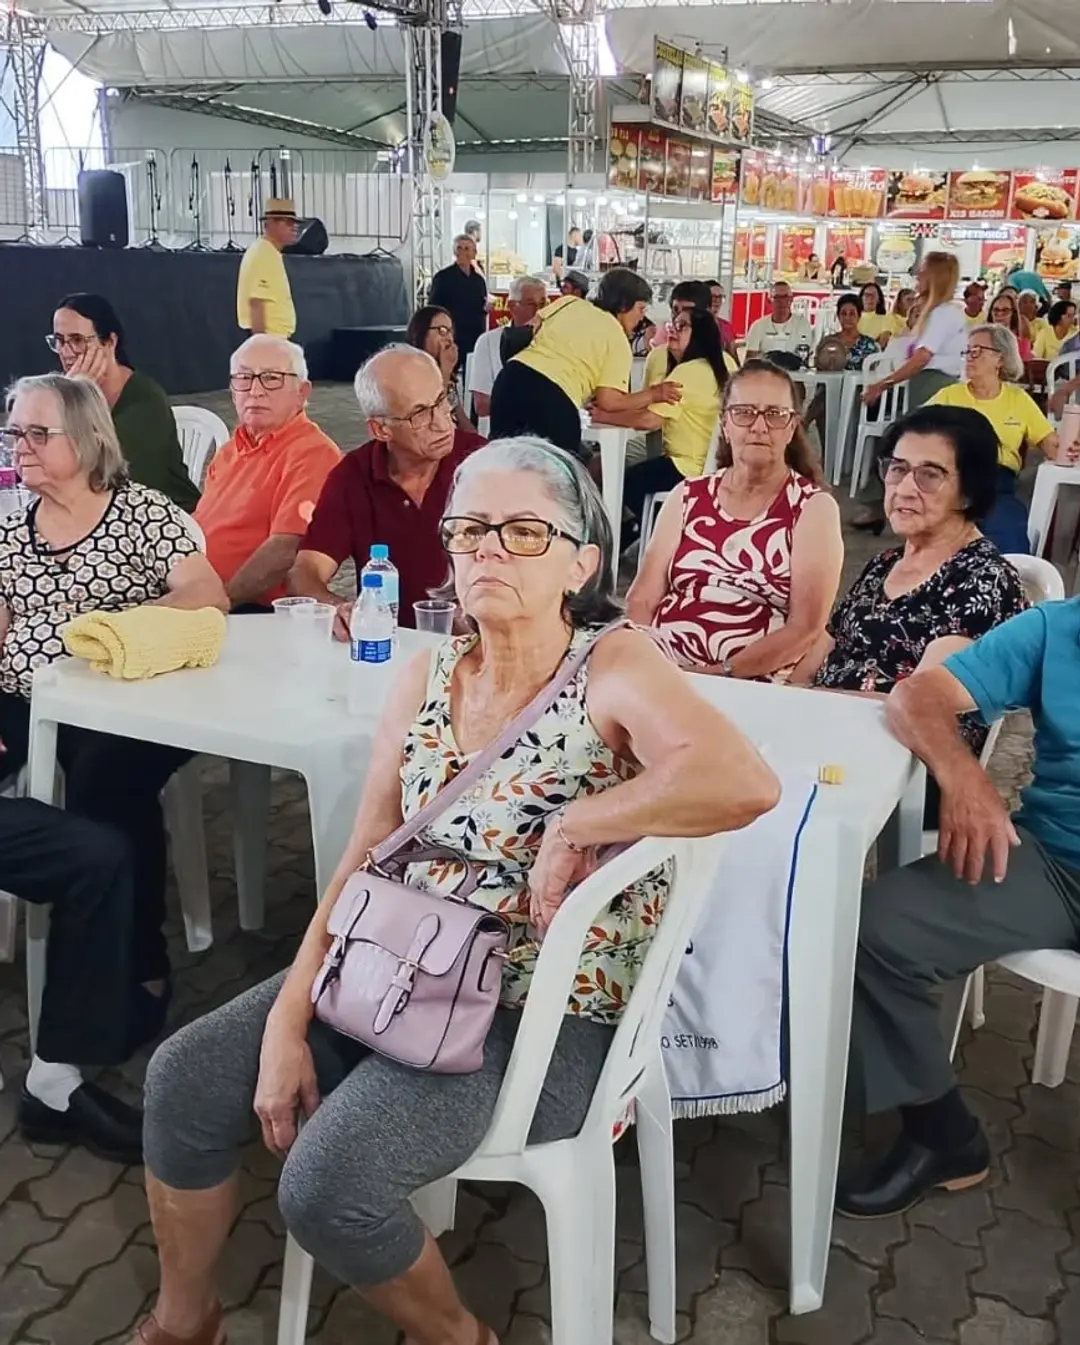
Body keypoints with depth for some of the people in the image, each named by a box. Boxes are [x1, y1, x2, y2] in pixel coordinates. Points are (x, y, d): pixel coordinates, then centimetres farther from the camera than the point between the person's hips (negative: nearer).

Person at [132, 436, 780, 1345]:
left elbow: (747, 783, -36)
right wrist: (287, 1018, -6)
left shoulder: (614, 667, -16)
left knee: (326, 1182, -21)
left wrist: (573, 826, -26)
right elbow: (365, 860, 2)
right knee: (185, 1080, 1)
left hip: (544, 1014, -7)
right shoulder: (429, 675, 4)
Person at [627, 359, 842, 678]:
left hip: (754, 688, -3)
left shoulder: (814, 508, 3)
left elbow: (806, 628, -6)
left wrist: (719, 676, -17)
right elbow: (642, 600, 7)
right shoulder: (687, 497, 12)